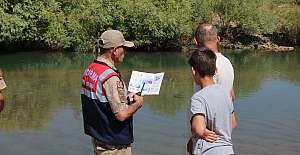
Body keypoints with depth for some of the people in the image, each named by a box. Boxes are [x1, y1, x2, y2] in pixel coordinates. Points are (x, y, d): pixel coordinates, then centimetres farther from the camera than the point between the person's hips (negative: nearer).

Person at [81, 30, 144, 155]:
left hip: (97, 137, 9)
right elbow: (121, 115, -26)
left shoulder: (89, 70, 3)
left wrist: (126, 97, 11)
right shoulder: (110, 77, -25)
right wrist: (137, 103, -8)